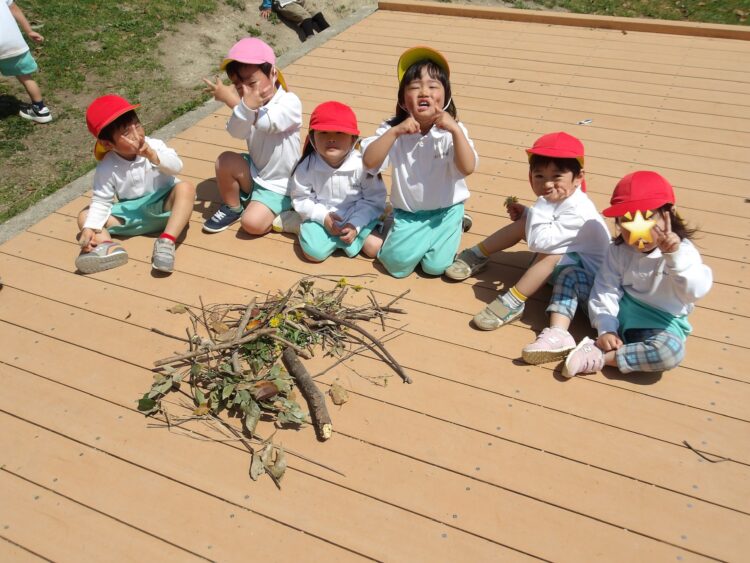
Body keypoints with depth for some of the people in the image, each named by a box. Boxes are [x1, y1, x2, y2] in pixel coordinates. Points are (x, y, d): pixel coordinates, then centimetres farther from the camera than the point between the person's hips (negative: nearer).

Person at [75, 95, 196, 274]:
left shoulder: (154, 146, -10)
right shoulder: (107, 169, -11)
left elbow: (177, 166, -21)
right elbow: (101, 202, -9)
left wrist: (154, 157, -38)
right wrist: (89, 228, -24)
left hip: (163, 205, -1)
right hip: (132, 213, 1)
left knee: (185, 188, -30)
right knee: (85, 216, -10)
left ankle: (167, 241, -40)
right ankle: (107, 246, -41)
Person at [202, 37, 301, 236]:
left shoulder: (290, 102, -17)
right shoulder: (245, 105, -5)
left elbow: (267, 122, -38)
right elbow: (237, 133, -28)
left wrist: (231, 100, -38)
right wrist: (247, 106, -47)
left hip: (279, 186, -5)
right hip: (254, 173, 6)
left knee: (252, 223, -24)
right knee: (225, 160, -22)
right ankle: (232, 208, 3)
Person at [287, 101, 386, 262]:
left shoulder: (362, 164, -18)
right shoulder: (307, 166, -15)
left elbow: (374, 199, -11)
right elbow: (300, 199, -5)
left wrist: (355, 224, -22)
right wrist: (323, 217, -20)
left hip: (357, 216, 0)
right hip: (321, 216, 0)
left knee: (376, 249, -17)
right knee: (314, 252, -21)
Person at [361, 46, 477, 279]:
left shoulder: (451, 131, -12)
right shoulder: (393, 129, -10)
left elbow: (468, 168, -26)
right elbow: (369, 162, -23)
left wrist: (456, 130, -36)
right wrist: (395, 132, -33)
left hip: (445, 210, -1)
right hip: (407, 213, 1)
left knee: (435, 266, -12)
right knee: (396, 263, -14)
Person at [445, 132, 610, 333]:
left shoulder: (579, 212, -34)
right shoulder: (555, 198, -7)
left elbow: (539, 242, -41)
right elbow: (542, 228, 10)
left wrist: (542, 206, -35)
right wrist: (525, 213, -7)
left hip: (585, 272, -9)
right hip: (565, 254, 9)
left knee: (550, 254, -39)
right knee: (523, 223, 0)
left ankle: (513, 303, -33)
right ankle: (477, 256, 8)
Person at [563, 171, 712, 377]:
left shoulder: (681, 250, -15)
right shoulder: (619, 250, -7)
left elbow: (696, 291, -31)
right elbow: (606, 290, -11)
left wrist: (675, 256, -43)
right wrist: (606, 329, -21)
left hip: (661, 321, -3)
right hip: (621, 309, 3)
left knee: (671, 351, -39)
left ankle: (600, 357, -28)